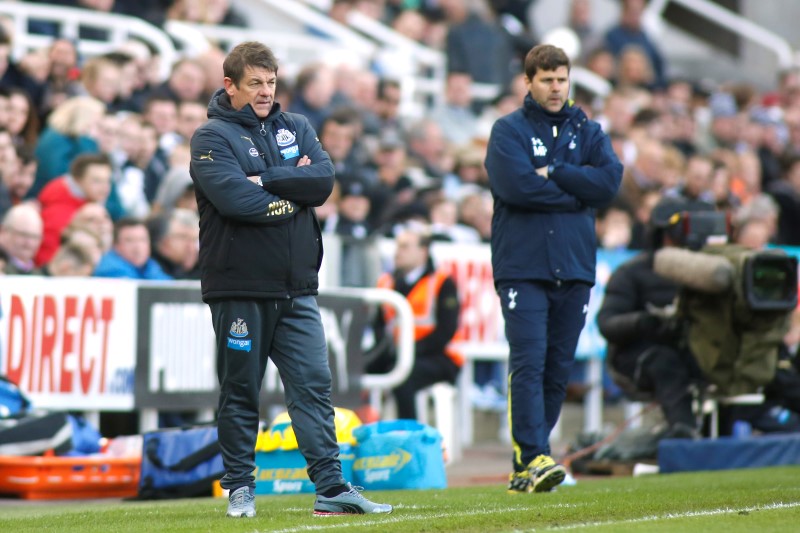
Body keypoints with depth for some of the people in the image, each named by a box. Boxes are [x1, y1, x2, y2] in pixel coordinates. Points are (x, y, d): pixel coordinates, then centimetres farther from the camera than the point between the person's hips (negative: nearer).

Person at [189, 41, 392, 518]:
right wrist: (292, 191, -7)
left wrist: (266, 180, -13)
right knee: (240, 392, 4)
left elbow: (324, 180, -4)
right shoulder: (212, 137, -2)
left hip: (297, 287, 4)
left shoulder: (296, 129, 13)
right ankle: (240, 487, 14)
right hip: (239, 288, -4)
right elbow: (233, 197, -19)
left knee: (315, 386, -1)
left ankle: (332, 488, -2)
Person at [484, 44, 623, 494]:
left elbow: (610, 181, -2)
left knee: (558, 371, 5)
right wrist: (576, 192, -5)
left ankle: (525, 467, 12)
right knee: (529, 364, -14)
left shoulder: (589, 131, 15)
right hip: (522, 267, -4)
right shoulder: (509, 130, 4)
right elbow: (515, 186, -13)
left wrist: (552, 174, -9)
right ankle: (533, 459, -19)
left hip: (575, 269, 4)